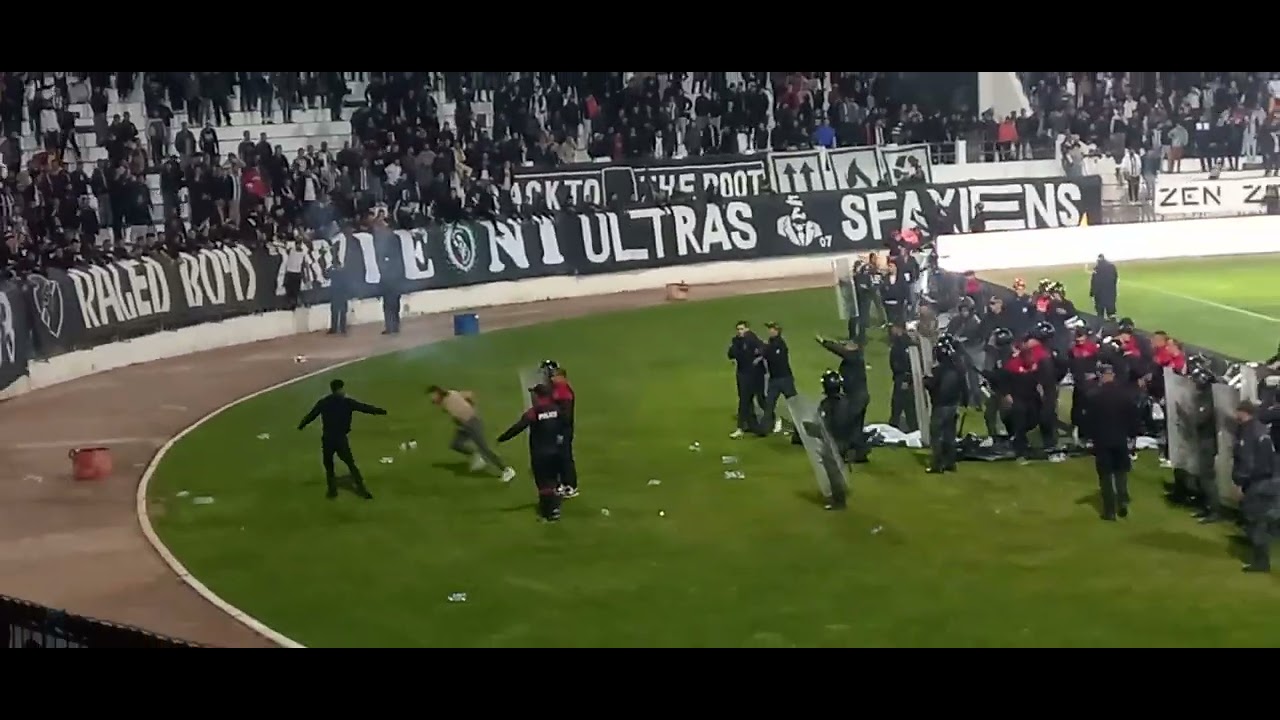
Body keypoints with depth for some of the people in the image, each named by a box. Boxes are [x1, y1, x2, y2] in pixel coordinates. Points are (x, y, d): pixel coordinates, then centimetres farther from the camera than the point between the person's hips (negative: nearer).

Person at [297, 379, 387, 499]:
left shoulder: (322, 403, 4)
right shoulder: (347, 402, -5)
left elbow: (311, 415, 14)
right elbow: (364, 407, -3)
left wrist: (302, 425, 32)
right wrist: (380, 411, 6)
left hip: (327, 439, 2)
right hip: (341, 439, -2)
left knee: (328, 465, 17)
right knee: (350, 464, 7)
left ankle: (332, 490, 18)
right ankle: (361, 488, 3)